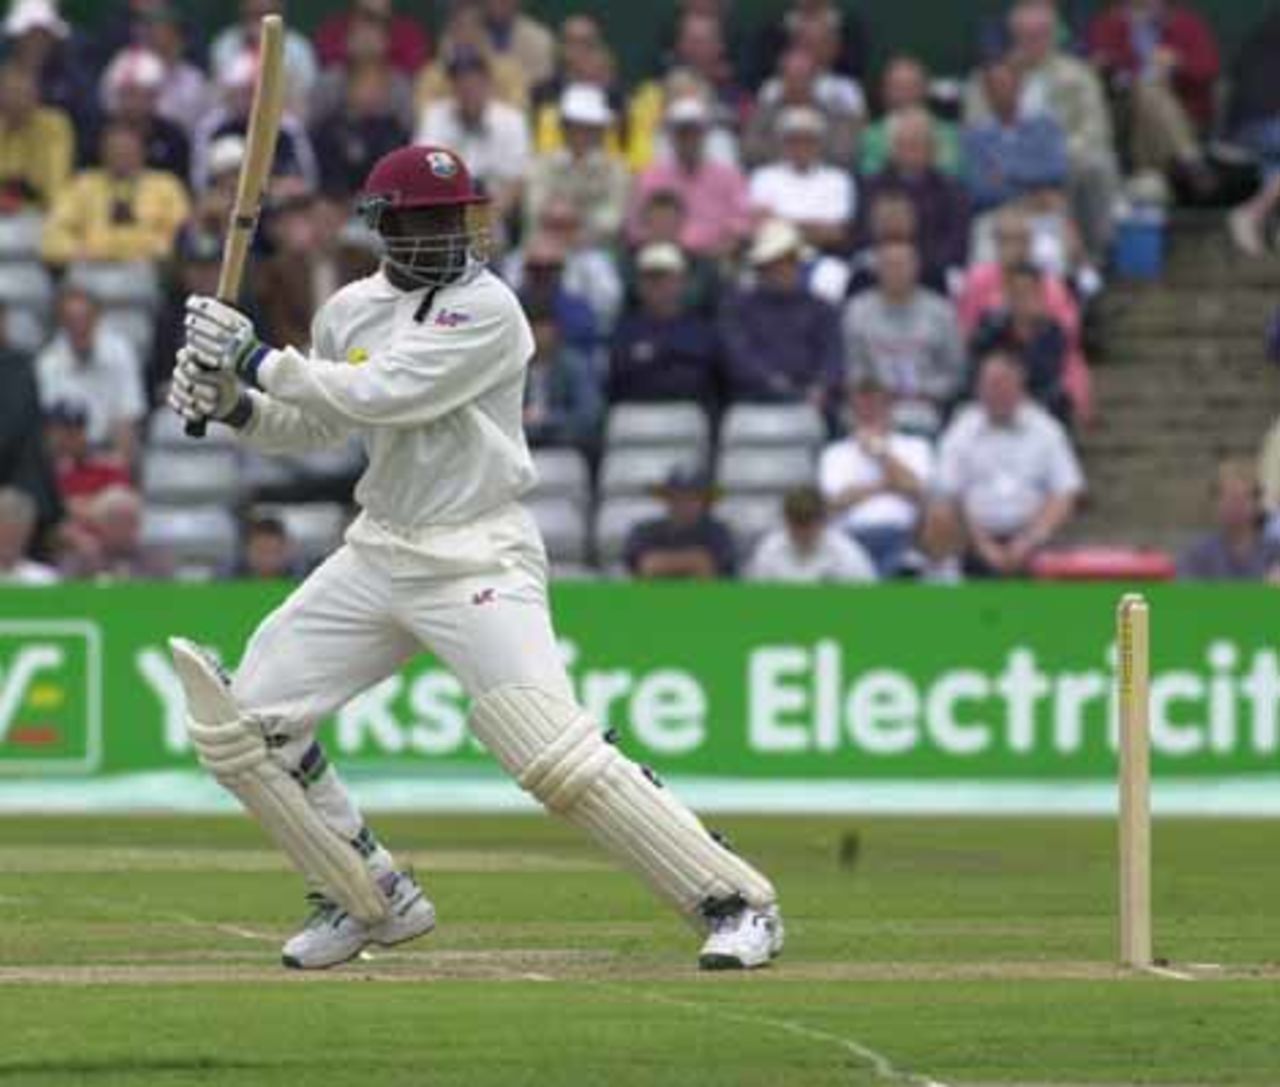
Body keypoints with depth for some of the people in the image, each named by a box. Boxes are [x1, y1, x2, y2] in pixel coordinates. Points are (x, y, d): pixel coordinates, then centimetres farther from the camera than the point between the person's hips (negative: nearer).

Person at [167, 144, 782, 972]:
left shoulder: (487, 308, -12)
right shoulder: (350, 311, 9)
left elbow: (387, 394, -21)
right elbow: (313, 426, 21)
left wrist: (262, 360, -14)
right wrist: (232, 401, 3)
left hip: (478, 556, -7)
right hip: (377, 553, 7)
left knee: (558, 754, -19)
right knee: (244, 719, 3)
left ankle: (738, 903, -10)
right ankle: (374, 901, 18)